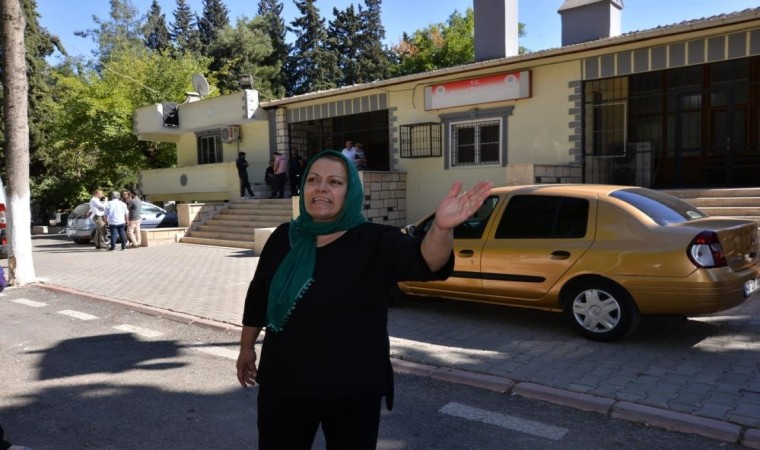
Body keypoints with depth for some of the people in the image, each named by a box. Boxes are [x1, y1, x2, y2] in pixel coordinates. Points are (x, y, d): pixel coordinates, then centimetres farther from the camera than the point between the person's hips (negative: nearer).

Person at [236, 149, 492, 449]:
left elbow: (425, 261, -32)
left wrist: (441, 228, -53)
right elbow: (258, 296, 13)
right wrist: (247, 347, 20)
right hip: (283, 383, 3)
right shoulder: (284, 237, -1)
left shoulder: (375, 241, -12)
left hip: (354, 390, -2)